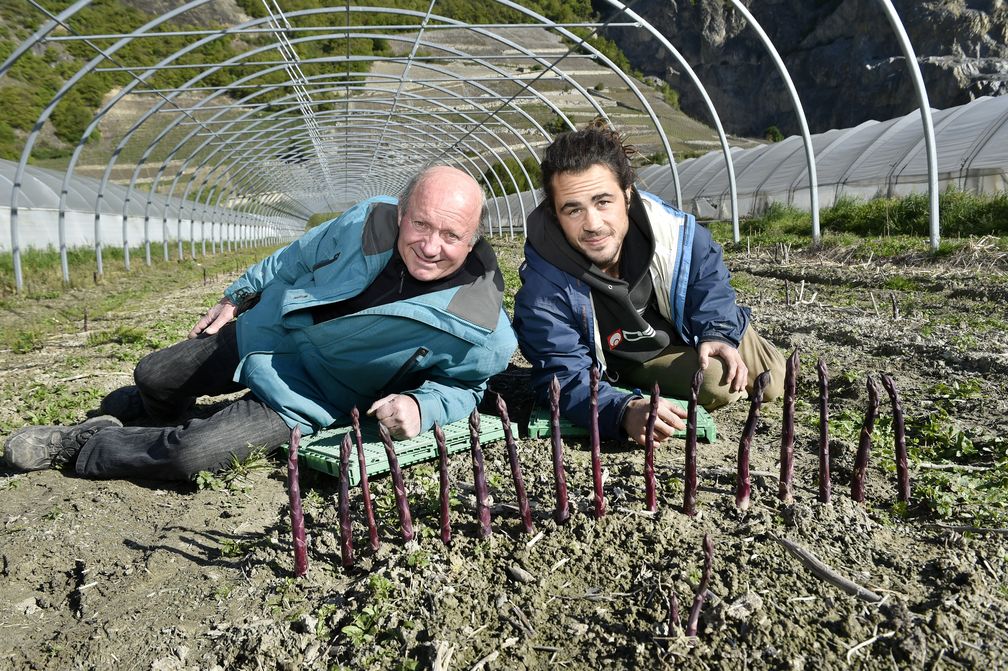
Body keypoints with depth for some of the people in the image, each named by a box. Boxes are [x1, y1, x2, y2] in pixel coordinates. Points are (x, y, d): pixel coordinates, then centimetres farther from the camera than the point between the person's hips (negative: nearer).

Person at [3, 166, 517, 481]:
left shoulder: (483, 331, -30)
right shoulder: (369, 223, -22)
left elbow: (462, 386, -8)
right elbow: (296, 259, -3)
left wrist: (421, 407, -30)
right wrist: (236, 298, 10)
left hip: (310, 397, -3)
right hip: (269, 333, 4)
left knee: (191, 454, -17)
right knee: (152, 378, 17)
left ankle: (78, 449, 14)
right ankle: (117, 415, 56)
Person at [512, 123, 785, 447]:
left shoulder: (673, 229, -29)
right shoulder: (542, 291, -39)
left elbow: (709, 278, -7)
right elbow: (566, 379, -38)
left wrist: (717, 333, -23)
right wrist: (625, 411, -57)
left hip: (685, 331, 4)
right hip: (626, 363, -3)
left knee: (772, 379, 9)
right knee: (715, 385, -22)